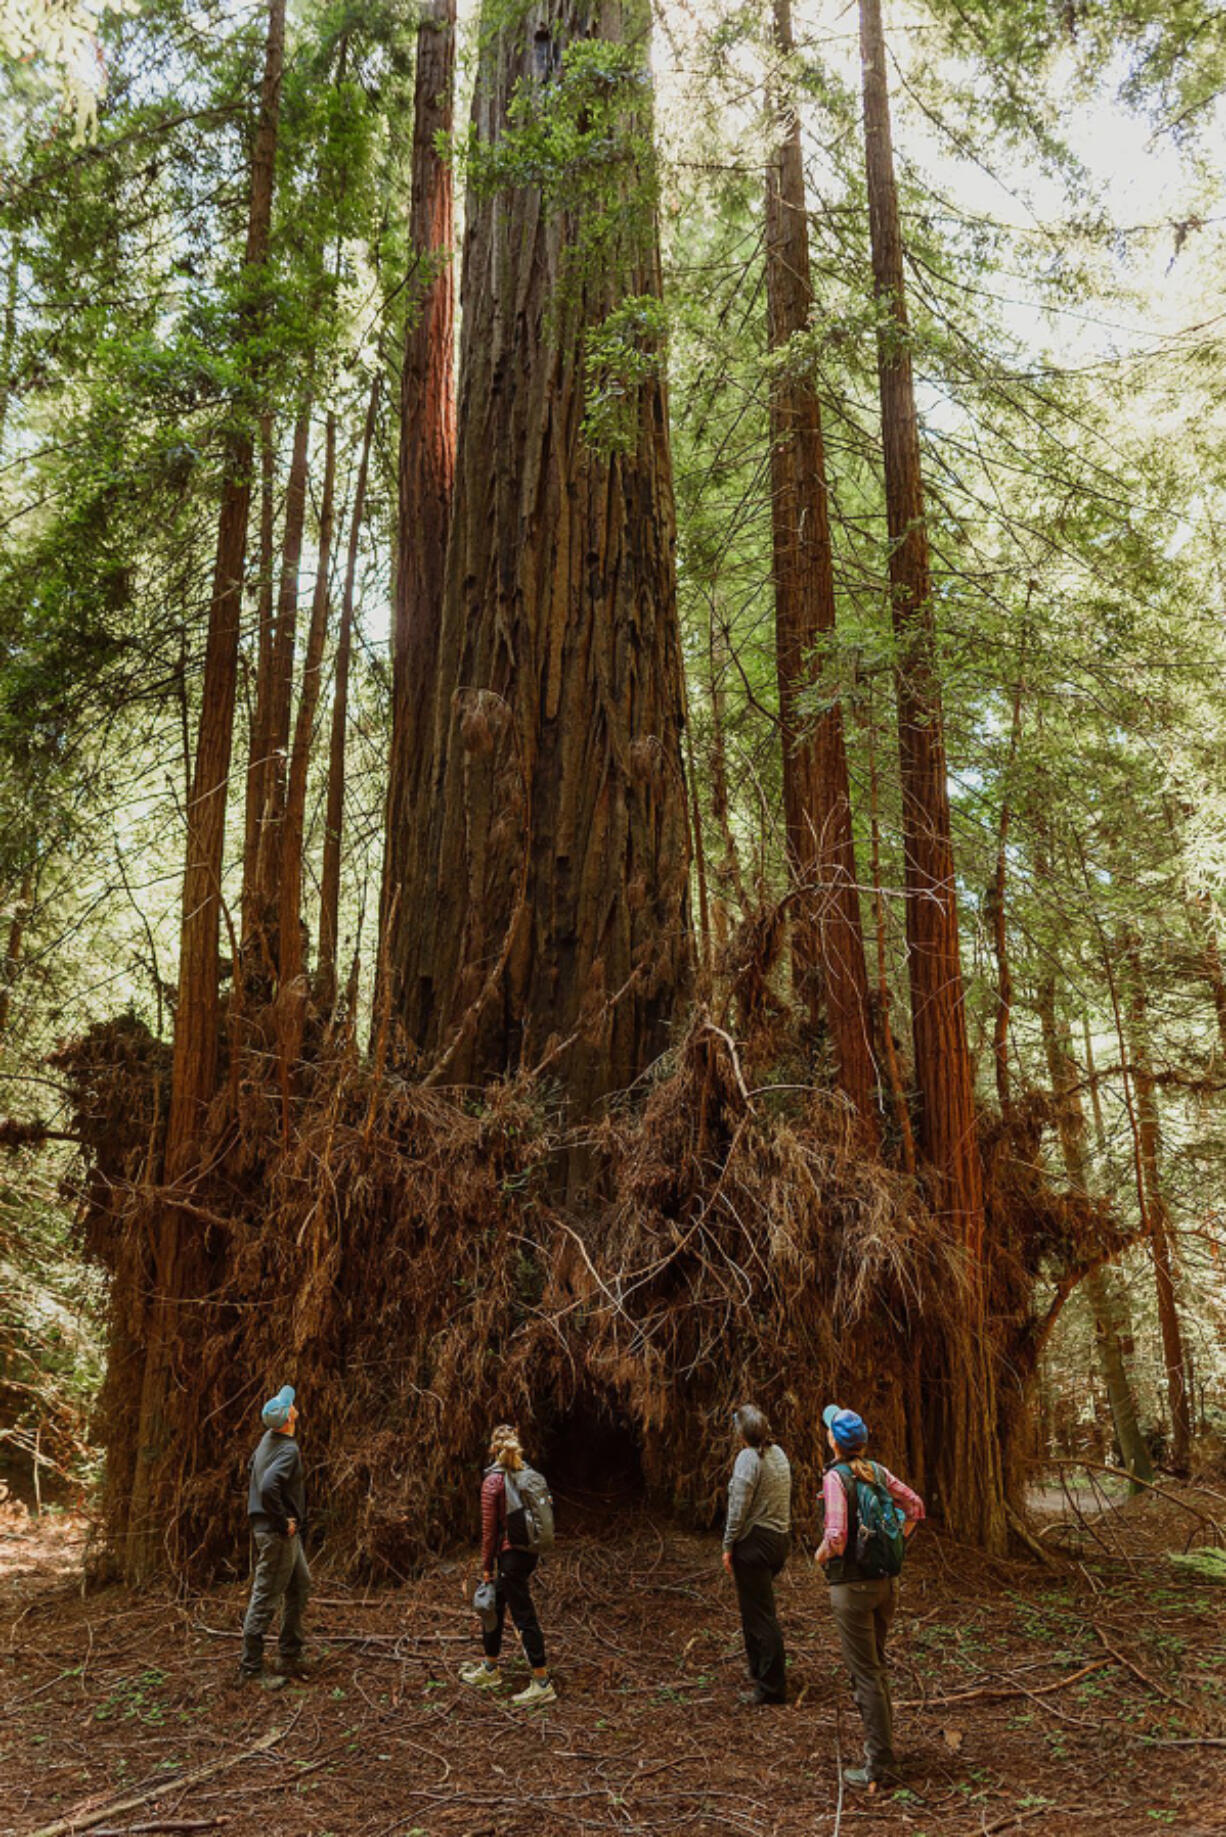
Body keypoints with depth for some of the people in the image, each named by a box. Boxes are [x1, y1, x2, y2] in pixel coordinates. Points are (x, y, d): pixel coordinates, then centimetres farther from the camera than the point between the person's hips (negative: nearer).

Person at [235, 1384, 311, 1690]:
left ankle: (290, 1658, 24)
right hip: (278, 1534, -10)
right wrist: (283, 1521, -22)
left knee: (301, 1586, 17)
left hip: (287, 1533, 10)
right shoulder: (288, 1450, -23)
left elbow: (253, 1465, 24)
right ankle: (250, 1669, 8)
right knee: (265, 1598, -1)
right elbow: (268, 1487, -37)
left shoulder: (268, 1438, 6)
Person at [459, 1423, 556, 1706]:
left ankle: (542, 1684, 6)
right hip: (530, 1551, 8)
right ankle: (490, 1669, 35)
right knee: (494, 1605, 22)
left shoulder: (493, 1480, -15)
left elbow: (489, 1527, -12)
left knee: (524, 1617, 0)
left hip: (511, 1555, -8)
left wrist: (486, 1566, -3)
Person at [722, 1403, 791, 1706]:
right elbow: (783, 1499, 12)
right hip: (781, 1539, 9)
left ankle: (771, 1687, 4)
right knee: (757, 1609, 22)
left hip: (755, 1542, -9)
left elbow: (738, 1508, -18)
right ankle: (760, 1672, 33)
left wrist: (728, 1546, -10)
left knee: (759, 1614, -1)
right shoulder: (778, 1453, 9)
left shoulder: (747, 1458, -16)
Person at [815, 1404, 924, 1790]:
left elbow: (836, 1538, -27)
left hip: (852, 1585, -7)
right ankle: (882, 1747, 32)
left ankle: (880, 1765, 9)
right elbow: (915, 1506, 12)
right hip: (886, 1581, 7)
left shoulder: (836, 1477, -19)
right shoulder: (877, 1471, 2)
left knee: (865, 1673, 2)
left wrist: (820, 1555, -7)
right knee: (875, 1667, 22)